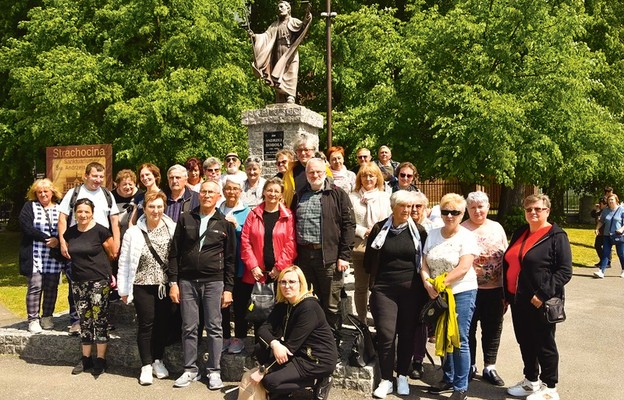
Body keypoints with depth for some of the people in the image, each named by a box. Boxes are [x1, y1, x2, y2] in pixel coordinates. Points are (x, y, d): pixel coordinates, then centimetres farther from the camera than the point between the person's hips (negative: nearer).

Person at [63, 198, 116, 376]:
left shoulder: (100, 231, -11)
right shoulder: (70, 233, 5)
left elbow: (113, 253, -2)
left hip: (99, 280, -5)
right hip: (78, 282, 5)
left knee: (99, 318, -1)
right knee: (84, 320, 12)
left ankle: (101, 359, 10)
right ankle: (86, 358, 23)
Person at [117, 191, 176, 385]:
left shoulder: (172, 229, -3)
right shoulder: (134, 232, -4)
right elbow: (124, 263, -1)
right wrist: (124, 289, -1)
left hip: (165, 285, 1)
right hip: (143, 286, -1)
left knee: (162, 323, 11)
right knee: (146, 325, 3)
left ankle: (158, 360, 29)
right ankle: (146, 365, 17)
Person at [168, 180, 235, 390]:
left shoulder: (225, 224, 3)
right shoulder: (185, 219, 6)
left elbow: (230, 259, 4)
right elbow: (175, 253, 5)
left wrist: (228, 288, -1)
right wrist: (173, 282, -1)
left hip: (214, 282, -1)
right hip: (187, 281, 1)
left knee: (214, 327, 4)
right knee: (189, 328, 7)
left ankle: (214, 371, 15)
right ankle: (190, 370, 19)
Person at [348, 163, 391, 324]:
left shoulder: (385, 197, 6)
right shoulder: (353, 197, 1)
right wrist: (364, 231, -11)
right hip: (359, 246, 0)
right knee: (361, 286, 10)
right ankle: (362, 321, 22)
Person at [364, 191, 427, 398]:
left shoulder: (418, 231, 3)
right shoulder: (379, 229, 1)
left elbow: (424, 260, 10)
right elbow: (369, 260, 10)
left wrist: (422, 283, 5)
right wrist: (376, 277, 8)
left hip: (411, 289, 1)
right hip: (384, 289, -1)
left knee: (407, 334, 7)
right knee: (386, 334, -5)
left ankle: (402, 377, 24)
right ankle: (386, 380, 8)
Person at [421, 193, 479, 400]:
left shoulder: (466, 236, -7)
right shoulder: (433, 234, 8)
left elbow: (463, 269, -16)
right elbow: (425, 265, 7)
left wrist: (440, 284, -19)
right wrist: (428, 284, -10)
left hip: (462, 292, -5)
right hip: (437, 295, 5)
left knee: (459, 341, -2)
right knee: (444, 338, 12)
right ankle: (448, 379, 28)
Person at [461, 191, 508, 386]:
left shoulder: (497, 228, 8)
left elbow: (506, 258, 11)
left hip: (494, 289, 3)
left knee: (493, 329, 12)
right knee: (468, 329, 8)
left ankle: (490, 367, 26)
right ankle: (469, 366, 25)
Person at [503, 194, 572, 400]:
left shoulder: (556, 236, -9)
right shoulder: (519, 233, 12)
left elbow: (565, 271, -14)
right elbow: (508, 264, 18)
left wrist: (543, 294, -21)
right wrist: (507, 294, 14)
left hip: (541, 302, -7)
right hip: (518, 300, 7)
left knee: (544, 345, 5)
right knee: (525, 342, 16)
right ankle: (531, 381, 32)